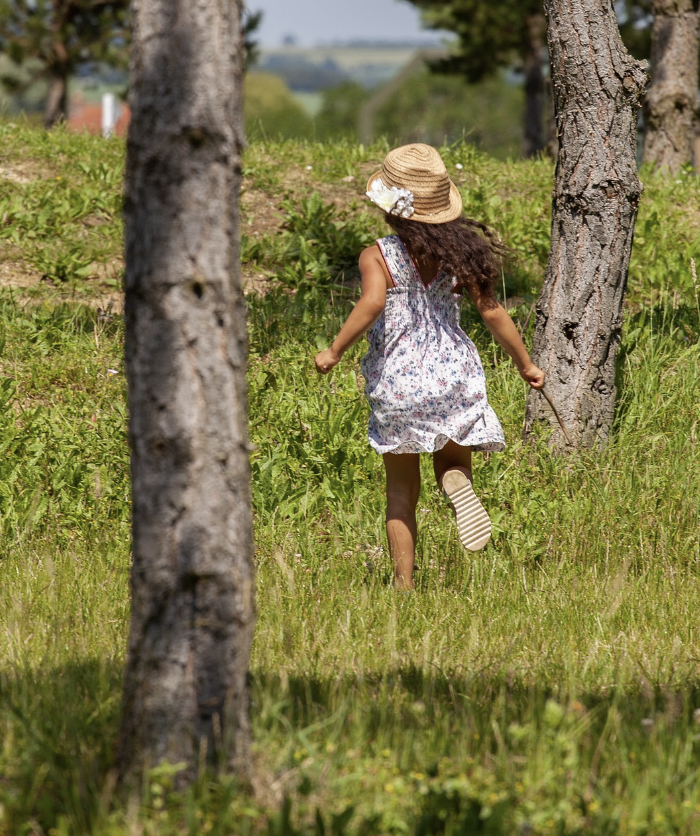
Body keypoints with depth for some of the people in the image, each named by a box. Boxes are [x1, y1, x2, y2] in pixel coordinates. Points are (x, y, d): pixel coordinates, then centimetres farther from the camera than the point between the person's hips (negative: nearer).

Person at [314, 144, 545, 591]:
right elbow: (492, 311, 0)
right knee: (453, 464, 19)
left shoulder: (378, 257, -11)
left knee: (402, 491, 14)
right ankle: (458, 483, -19)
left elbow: (372, 304, -29)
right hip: (454, 377, 2)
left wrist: (334, 351, -17)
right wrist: (525, 364, 11)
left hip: (398, 384, -2)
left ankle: (405, 583, 11)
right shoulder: (456, 251, -1)